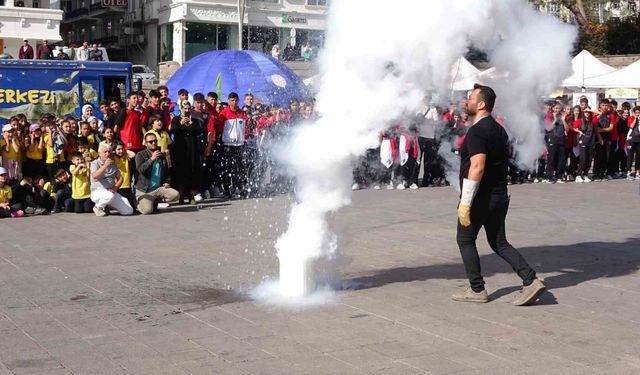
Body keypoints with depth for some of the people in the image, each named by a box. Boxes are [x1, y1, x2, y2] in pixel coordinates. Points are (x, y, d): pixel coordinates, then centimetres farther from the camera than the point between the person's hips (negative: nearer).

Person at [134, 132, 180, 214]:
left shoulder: (161, 155, 13)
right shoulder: (141, 155, -4)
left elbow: (166, 171, 25)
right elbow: (140, 169, -21)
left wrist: (167, 182, 7)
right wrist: (151, 159, -31)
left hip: (158, 188, 5)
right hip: (144, 190, -5)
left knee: (176, 195, -19)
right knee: (147, 210, -27)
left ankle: (155, 201, 6)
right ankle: (140, 203, 12)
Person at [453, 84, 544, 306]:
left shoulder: (477, 131, -17)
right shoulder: (498, 129, 13)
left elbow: (477, 166, -26)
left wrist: (465, 202, -25)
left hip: (481, 196, -8)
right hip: (499, 195, 8)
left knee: (465, 239, 8)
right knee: (499, 242, 13)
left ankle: (477, 290, 12)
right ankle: (531, 280, 0)